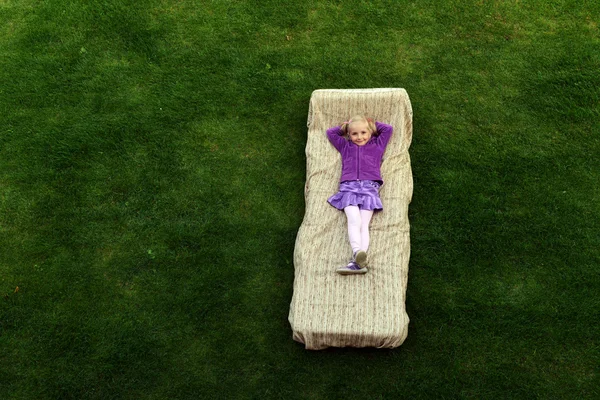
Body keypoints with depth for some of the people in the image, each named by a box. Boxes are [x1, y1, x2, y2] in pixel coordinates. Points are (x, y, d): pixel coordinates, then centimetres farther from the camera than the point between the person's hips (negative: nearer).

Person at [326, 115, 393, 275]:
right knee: (354, 220, -26)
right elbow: (330, 132, 36)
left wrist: (372, 123, 34)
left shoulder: (377, 145, 27)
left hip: (369, 188, 0)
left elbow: (388, 129, 29)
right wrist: (344, 126, 37)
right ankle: (358, 253, -47)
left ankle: (357, 261, -37)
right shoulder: (345, 146, 29)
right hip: (349, 187, 1)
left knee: (364, 223, -20)